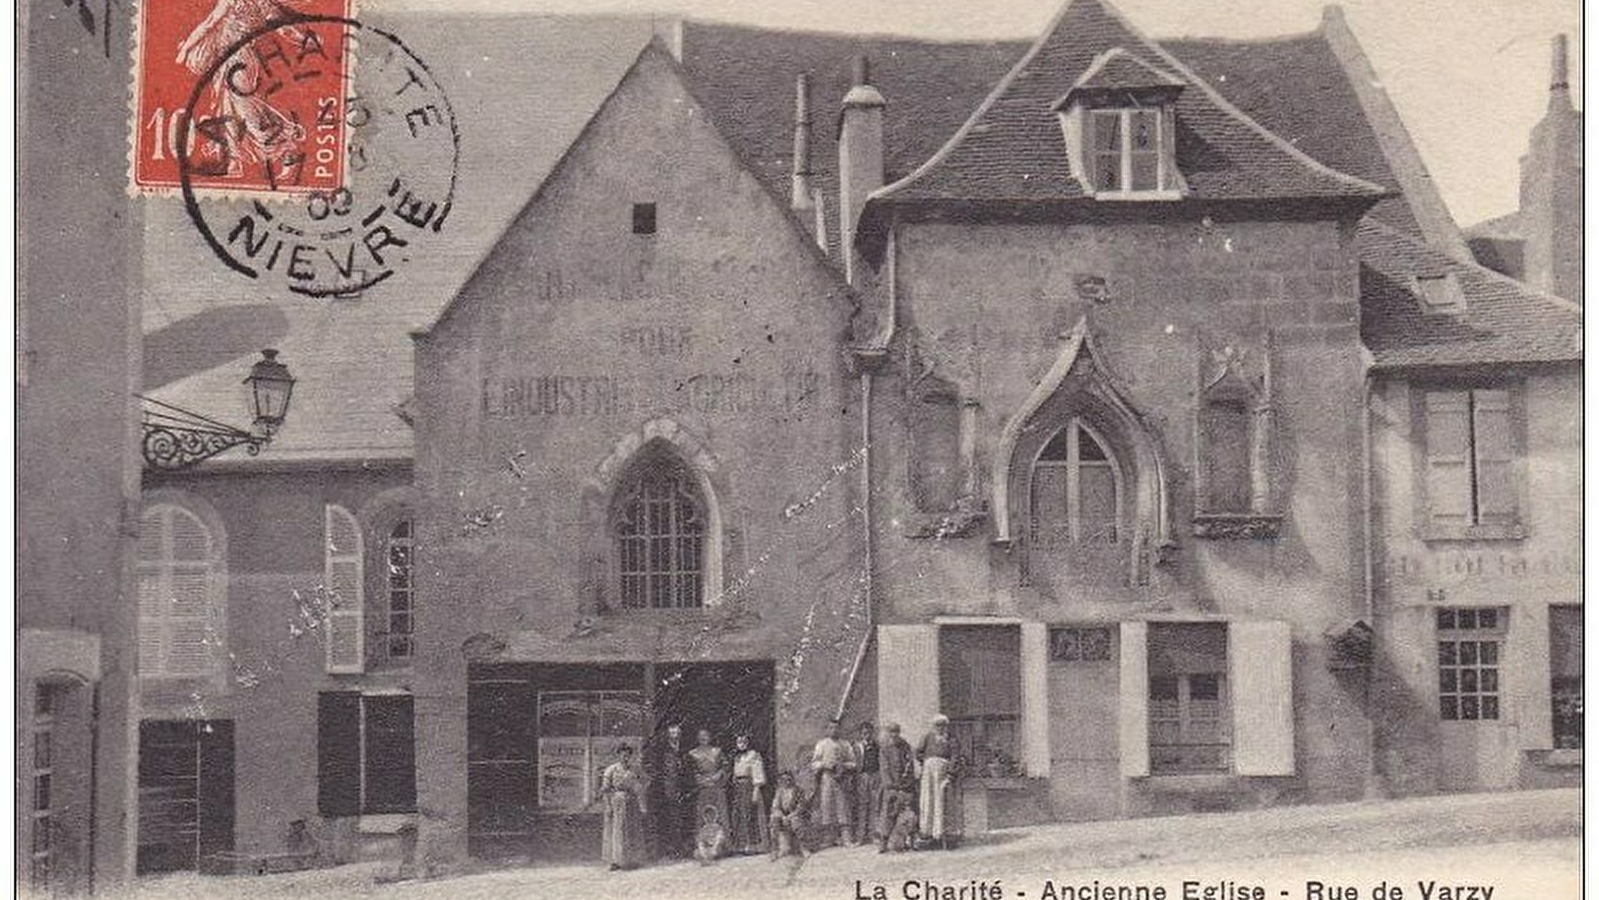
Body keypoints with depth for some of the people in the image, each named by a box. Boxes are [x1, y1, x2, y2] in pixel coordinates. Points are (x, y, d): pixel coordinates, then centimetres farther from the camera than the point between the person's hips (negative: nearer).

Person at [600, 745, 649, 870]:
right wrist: (608, 806, -12)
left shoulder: (634, 770, 5)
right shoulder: (611, 770, -4)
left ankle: (631, 860, 11)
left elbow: (639, 789, 6)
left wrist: (643, 806, 2)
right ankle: (615, 861, 0)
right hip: (616, 802, -3)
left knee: (633, 832, 4)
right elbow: (605, 789, -5)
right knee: (616, 831, -3)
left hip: (632, 804, 3)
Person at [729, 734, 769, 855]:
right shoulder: (737, 757, 17)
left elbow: (757, 775, -10)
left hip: (749, 786, -7)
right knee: (738, 816, 4)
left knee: (750, 817, -8)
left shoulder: (753, 755, -5)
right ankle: (741, 846, 8)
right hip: (738, 789, 7)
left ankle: (753, 845, -6)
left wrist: (756, 790, -17)